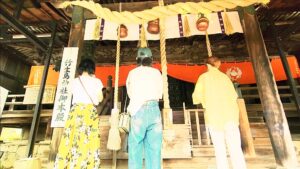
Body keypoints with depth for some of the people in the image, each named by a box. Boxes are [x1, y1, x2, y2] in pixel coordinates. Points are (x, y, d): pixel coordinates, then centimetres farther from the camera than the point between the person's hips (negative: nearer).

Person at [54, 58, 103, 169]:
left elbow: (74, 95, 16)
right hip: (90, 112, -3)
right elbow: (100, 99, 6)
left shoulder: (74, 81, 10)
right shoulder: (96, 81, 1)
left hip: (75, 111, 3)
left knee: (72, 139, 7)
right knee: (89, 141, 1)